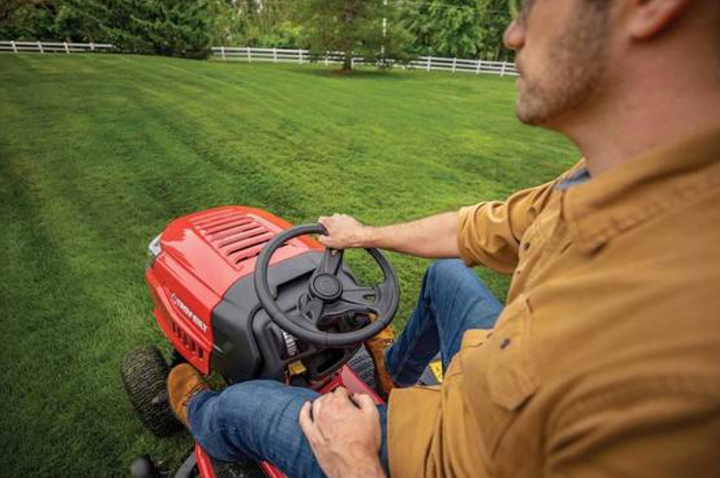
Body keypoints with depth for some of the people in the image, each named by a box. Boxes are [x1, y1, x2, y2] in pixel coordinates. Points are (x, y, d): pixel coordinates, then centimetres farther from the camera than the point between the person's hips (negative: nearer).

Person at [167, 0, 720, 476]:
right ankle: (397, 367, 52)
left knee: (236, 407, 6)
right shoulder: (609, 180, -19)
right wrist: (367, 235, 13)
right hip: (511, 402, 6)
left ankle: (198, 412, 48)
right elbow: (475, 230, -3)